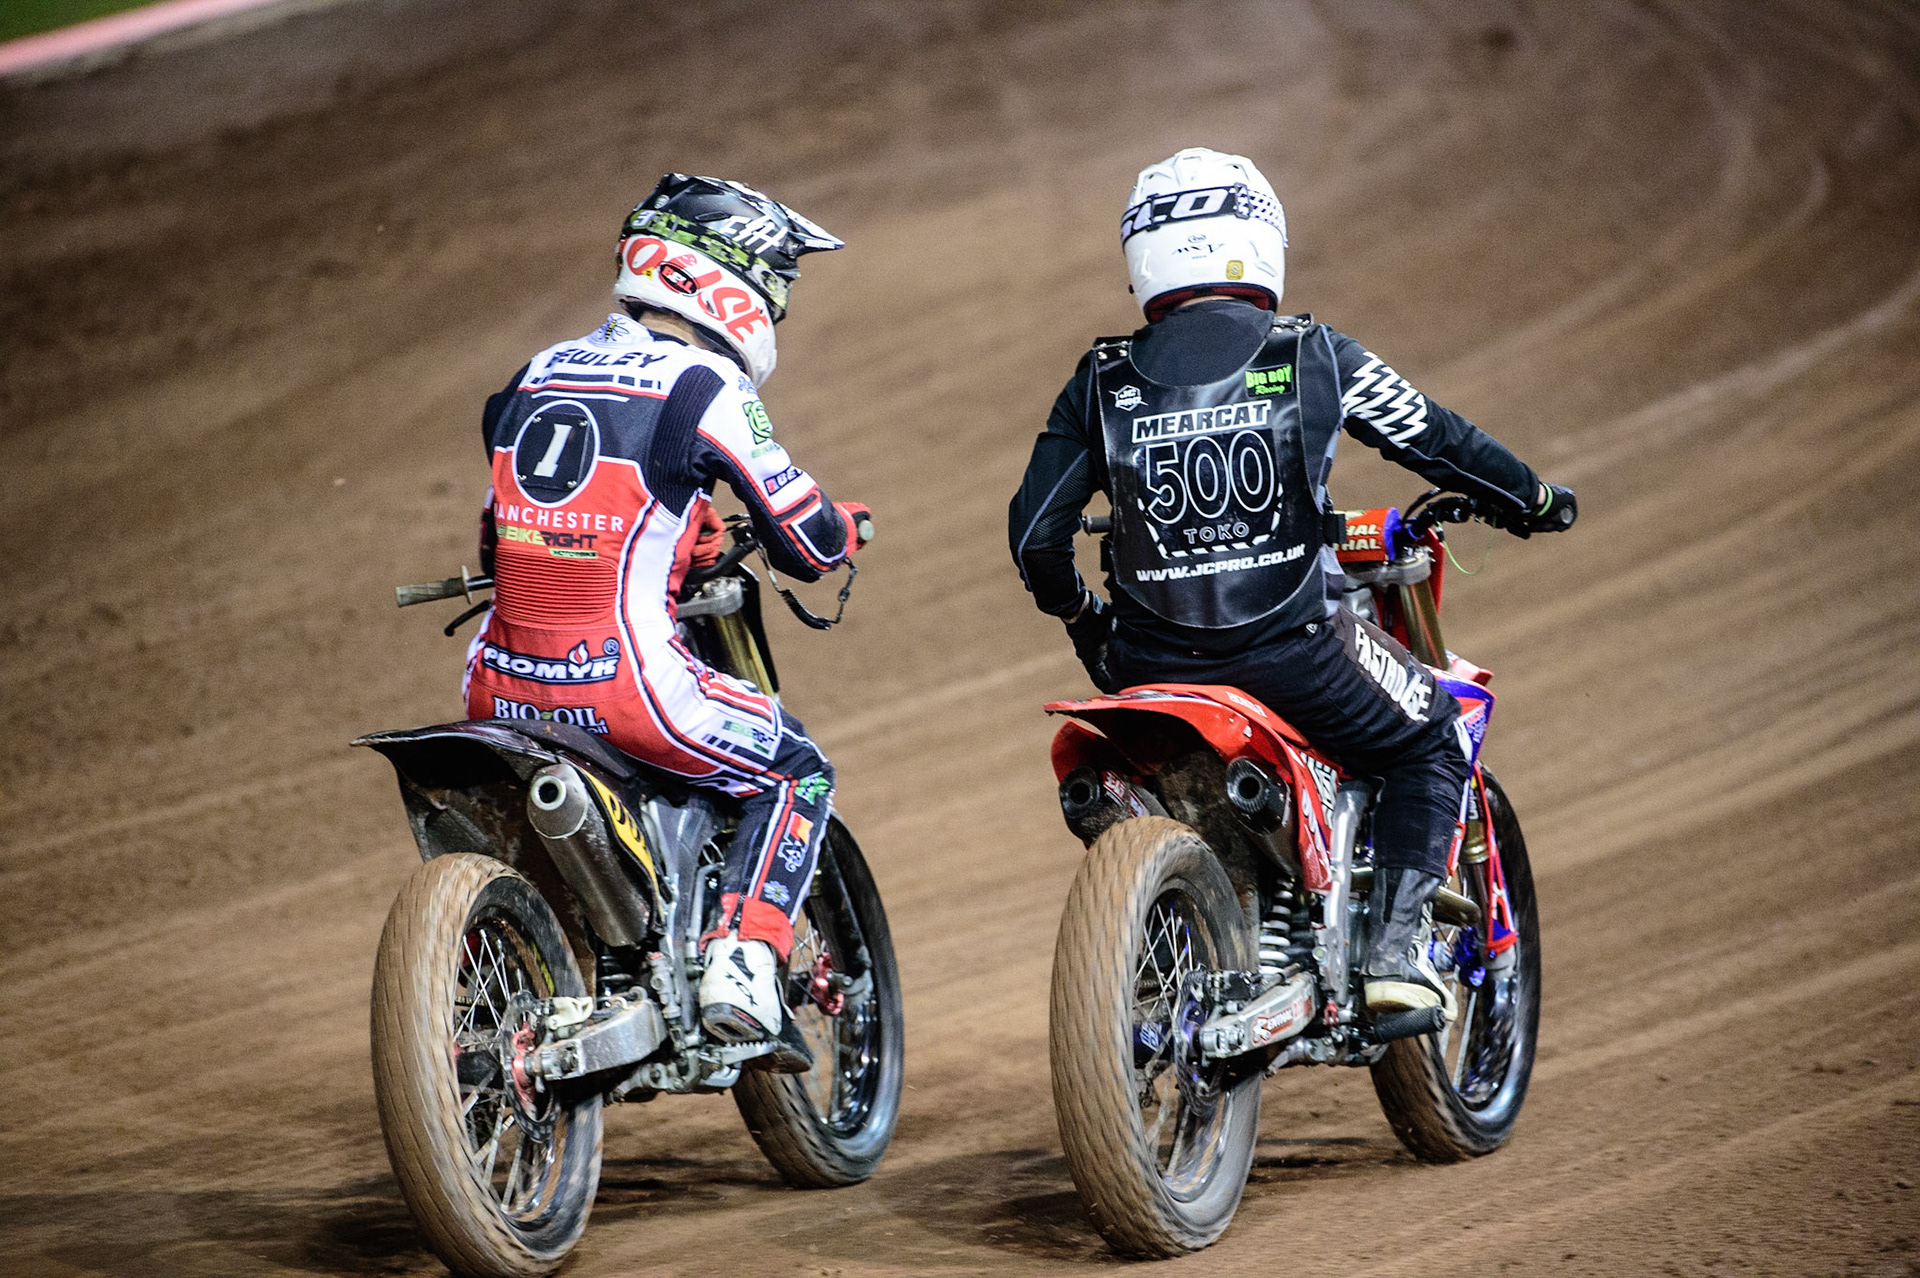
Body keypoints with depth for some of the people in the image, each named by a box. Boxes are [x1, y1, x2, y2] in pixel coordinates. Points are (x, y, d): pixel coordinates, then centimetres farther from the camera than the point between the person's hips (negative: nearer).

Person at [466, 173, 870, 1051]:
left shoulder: (534, 376, 15)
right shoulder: (703, 386, -6)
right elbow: (804, 542, -4)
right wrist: (842, 527, 21)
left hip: (502, 683, 6)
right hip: (622, 685, -6)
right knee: (799, 774, 13)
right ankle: (739, 958, -3)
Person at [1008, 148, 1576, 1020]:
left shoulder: (1102, 382, 4)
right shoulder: (1314, 357, 0)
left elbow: (1034, 532, 6)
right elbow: (1436, 441, 11)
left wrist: (1077, 615, 26)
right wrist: (1533, 500, 29)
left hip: (1152, 659, 3)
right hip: (1293, 646, -3)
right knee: (1431, 744, 21)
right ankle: (1394, 946, 6)